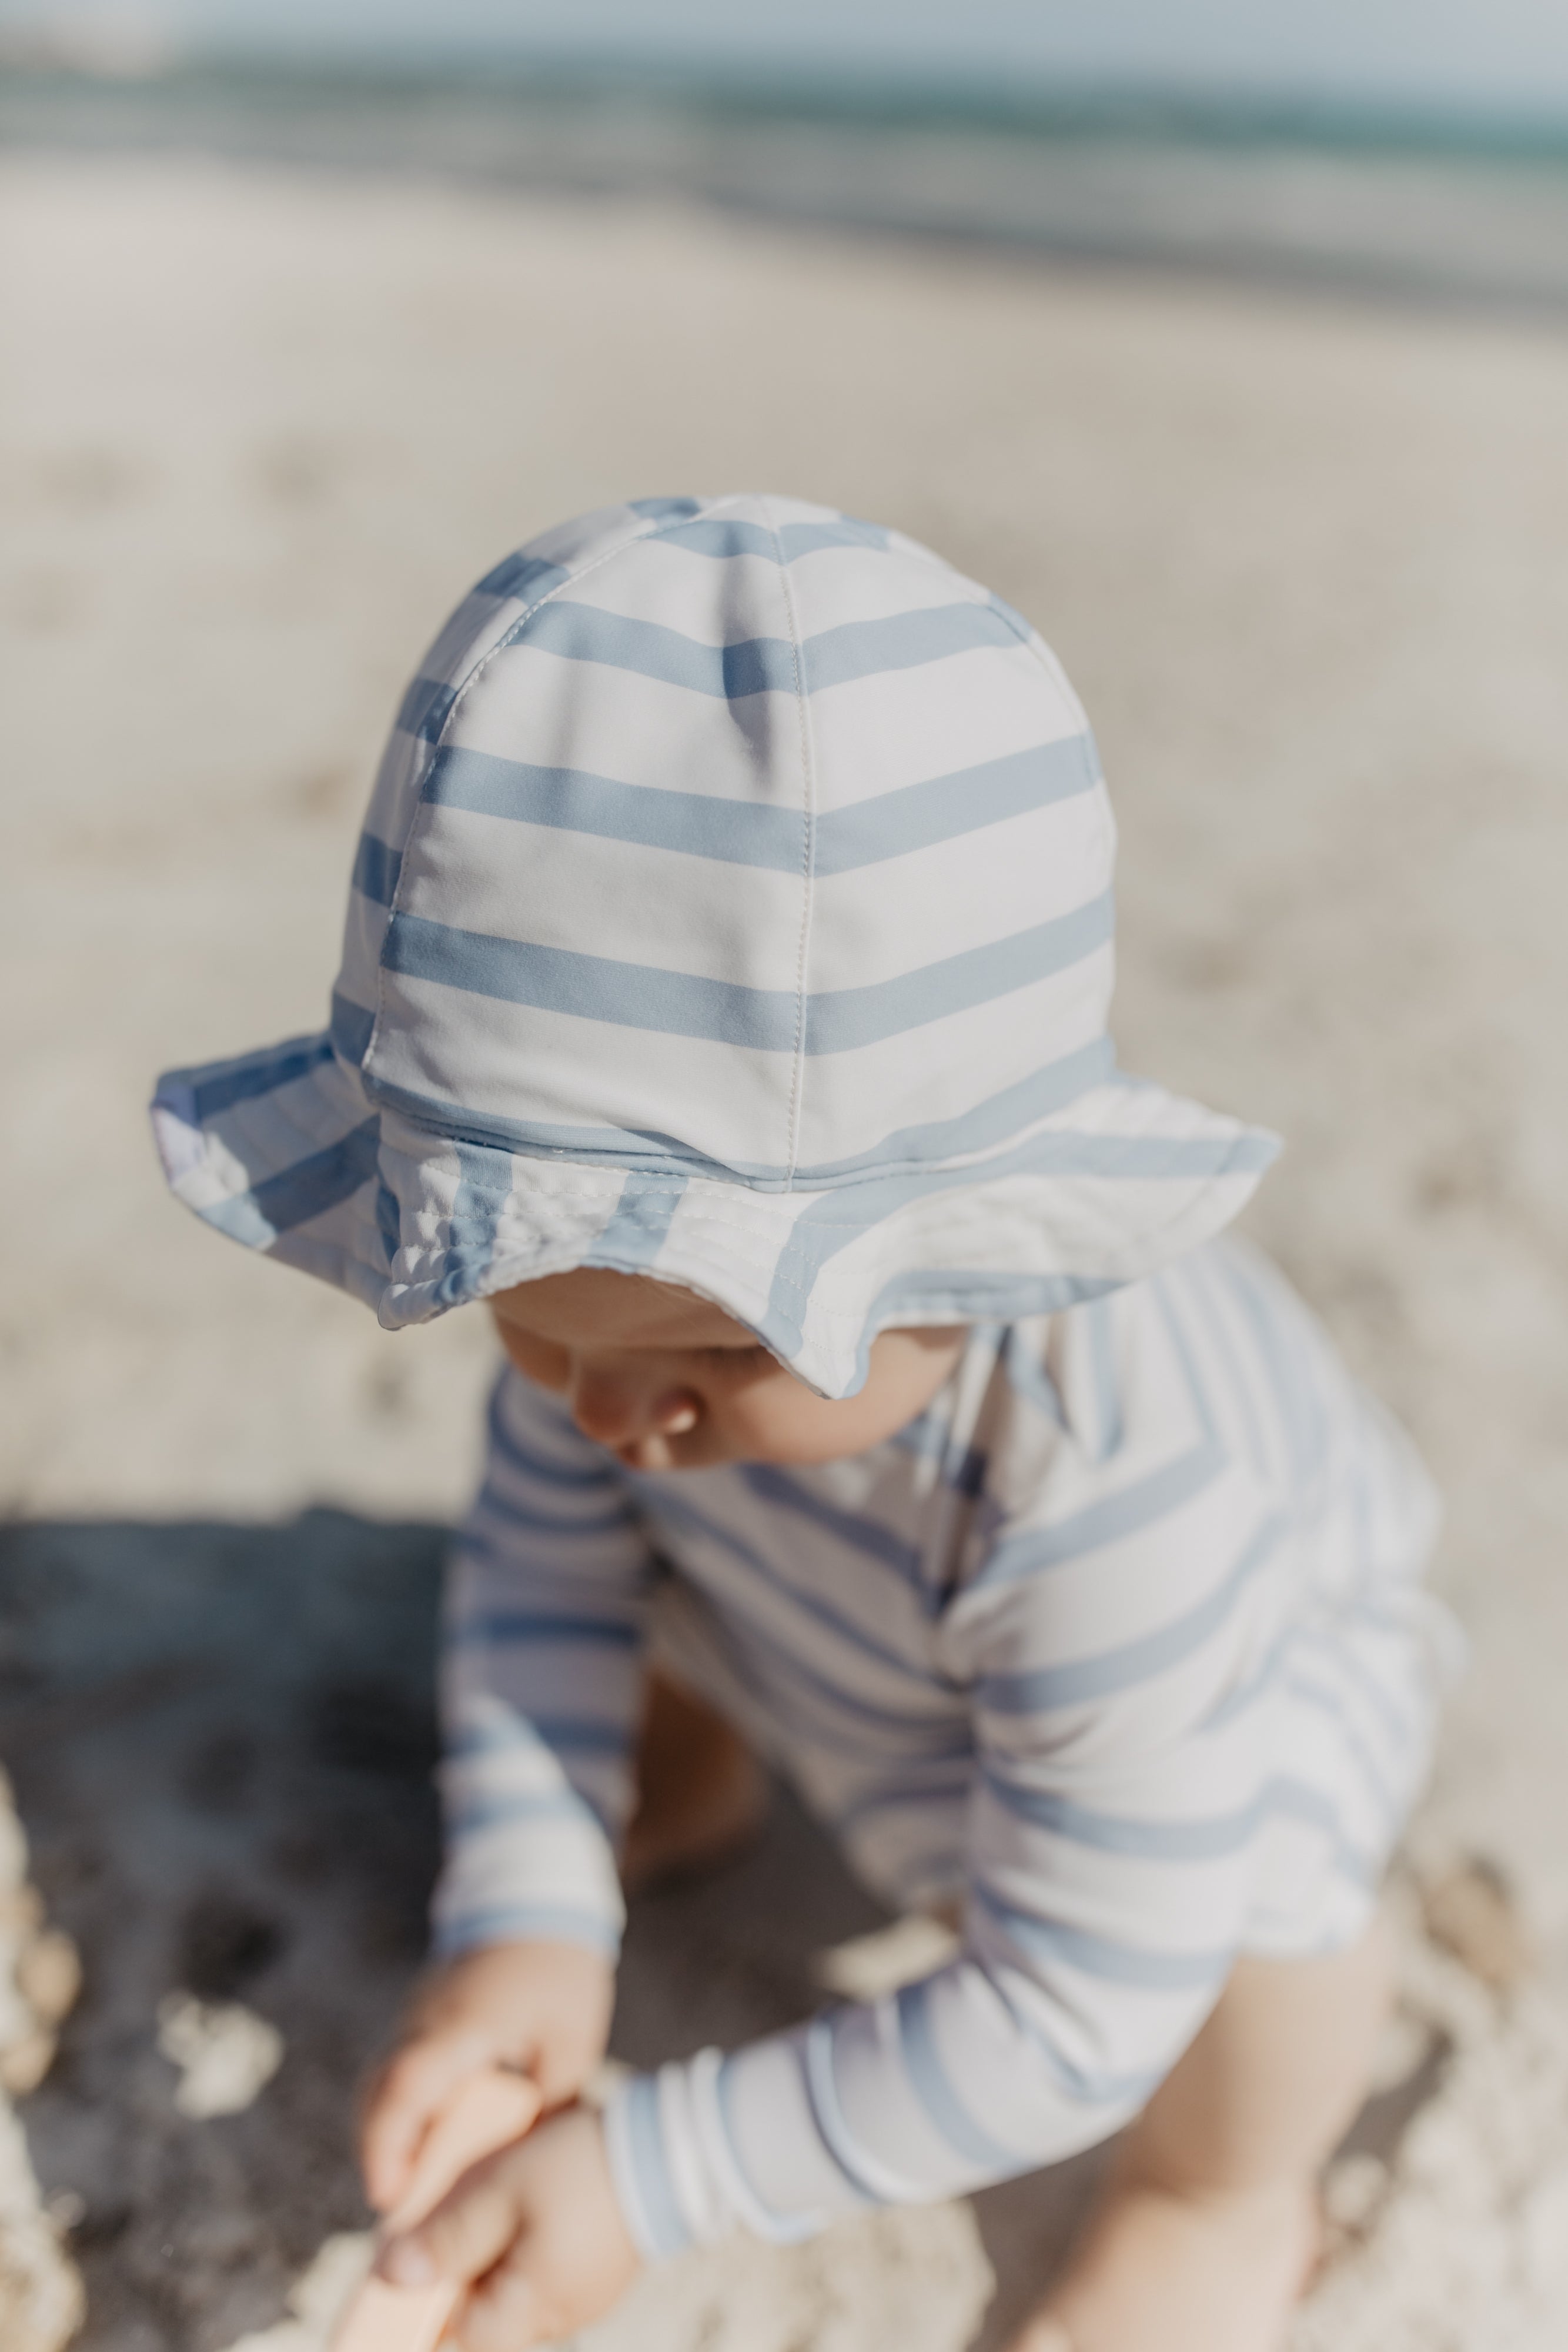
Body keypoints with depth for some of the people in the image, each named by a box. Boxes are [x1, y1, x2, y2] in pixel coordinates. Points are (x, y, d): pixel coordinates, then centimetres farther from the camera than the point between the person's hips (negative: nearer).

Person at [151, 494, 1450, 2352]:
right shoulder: (644, 1274, -29)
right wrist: (529, 1904, -22)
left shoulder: (1121, 1505, -47)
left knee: (1262, 1839, -33)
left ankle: (1226, 2201, 3)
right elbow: (544, 1555, -10)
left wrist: (650, 2177, -32)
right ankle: (685, 1779, 27)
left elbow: (1066, 2024, -35)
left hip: (1244, 1660, -5)